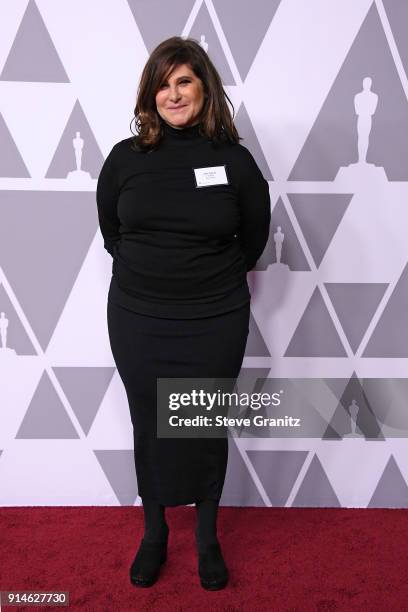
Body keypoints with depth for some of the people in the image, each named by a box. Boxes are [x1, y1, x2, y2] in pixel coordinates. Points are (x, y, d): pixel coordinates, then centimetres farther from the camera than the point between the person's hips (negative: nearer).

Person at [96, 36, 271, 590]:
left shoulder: (234, 159, -4)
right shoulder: (125, 157, -1)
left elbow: (254, 237, 8)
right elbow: (110, 231, 12)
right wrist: (145, 274, 12)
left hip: (215, 322, -1)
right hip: (137, 320, 1)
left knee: (207, 429, 12)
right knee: (148, 426, 13)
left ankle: (207, 537, 35)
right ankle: (154, 531, 36)